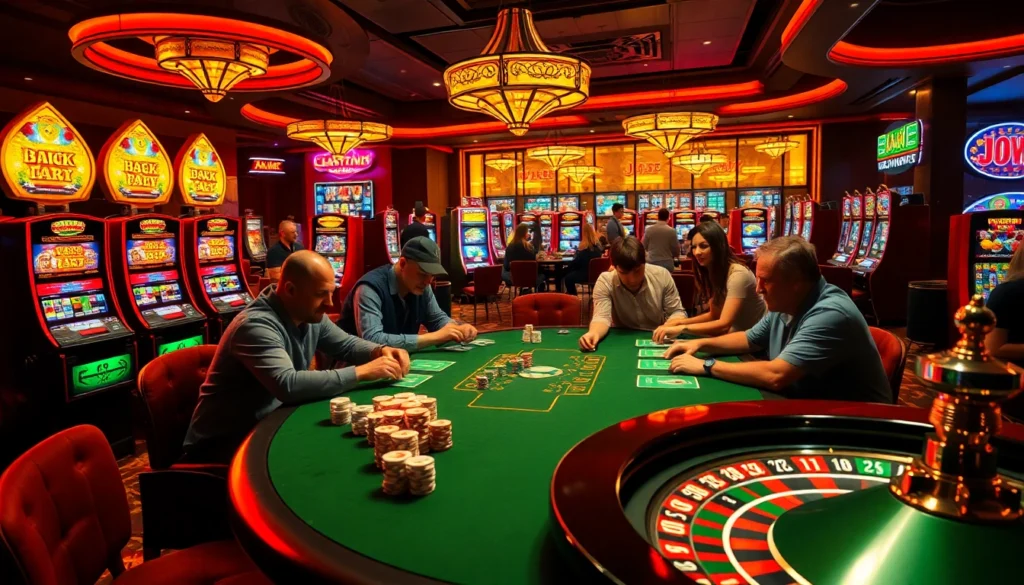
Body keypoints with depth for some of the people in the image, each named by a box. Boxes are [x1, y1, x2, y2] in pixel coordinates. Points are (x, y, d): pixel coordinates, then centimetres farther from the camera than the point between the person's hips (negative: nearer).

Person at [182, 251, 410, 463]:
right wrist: (363, 372, -33)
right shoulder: (256, 325, -27)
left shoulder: (310, 316, 0)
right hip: (225, 441, -8)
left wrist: (381, 351, -9)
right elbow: (289, 386, -39)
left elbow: (346, 344, 14)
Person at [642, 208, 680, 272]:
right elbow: (676, 249, -1)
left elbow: (644, 246, 6)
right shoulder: (671, 231, -8)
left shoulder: (649, 229, -4)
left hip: (651, 262, 2)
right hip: (667, 263, -1)